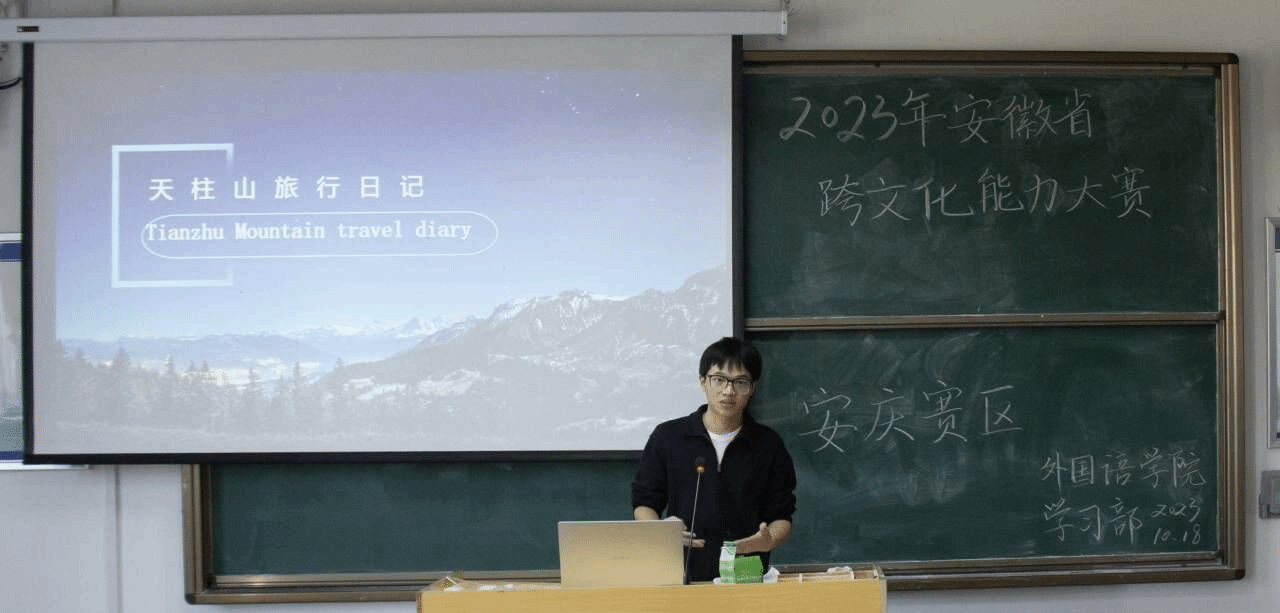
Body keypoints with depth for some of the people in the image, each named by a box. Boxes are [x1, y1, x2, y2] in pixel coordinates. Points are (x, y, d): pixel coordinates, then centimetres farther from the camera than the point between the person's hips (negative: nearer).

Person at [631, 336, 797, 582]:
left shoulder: (768, 445, 11)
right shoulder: (667, 437, 9)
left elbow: (781, 516, 13)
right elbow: (644, 501, 15)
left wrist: (768, 541, -10)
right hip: (681, 577, 0)